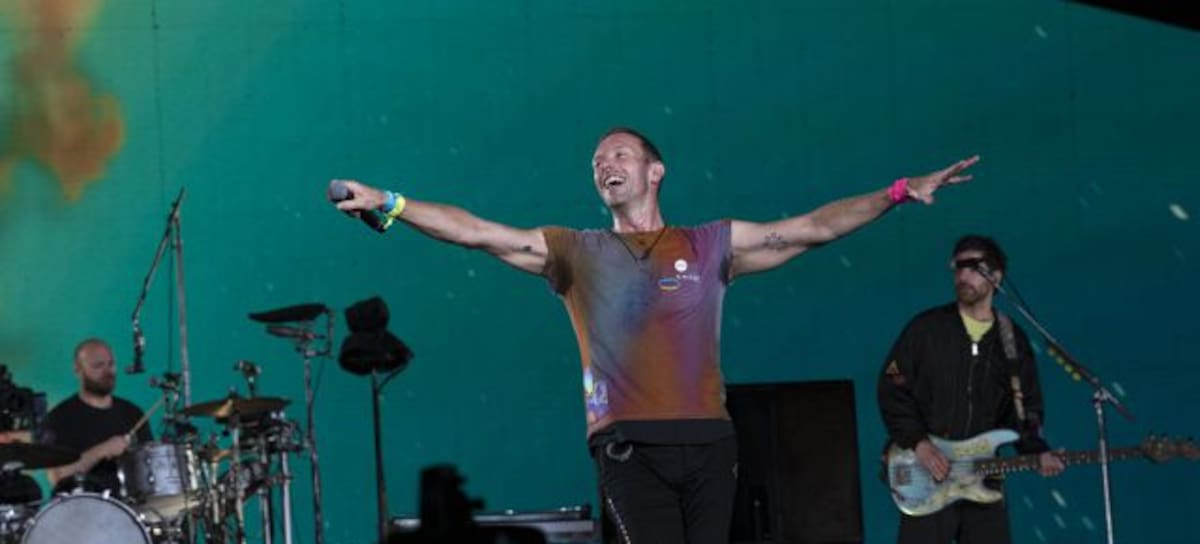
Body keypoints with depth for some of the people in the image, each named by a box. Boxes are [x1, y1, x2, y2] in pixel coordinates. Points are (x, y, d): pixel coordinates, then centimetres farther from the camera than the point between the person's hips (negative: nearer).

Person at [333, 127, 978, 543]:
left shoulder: (712, 245, 13)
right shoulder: (575, 253, 11)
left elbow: (814, 226, 10)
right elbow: (475, 232, 3)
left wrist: (899, 192, 2)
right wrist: (387, 204, -7)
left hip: (708, 443, 2)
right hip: (630, 447, -2)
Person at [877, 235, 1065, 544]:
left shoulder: (1014, 341, 10)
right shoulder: (926, 328, 0)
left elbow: (1025, 408, 12)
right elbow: (891, 389, -3)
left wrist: (1036, 451, -7)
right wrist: (917, 443, -14)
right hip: (926, 475, -3)